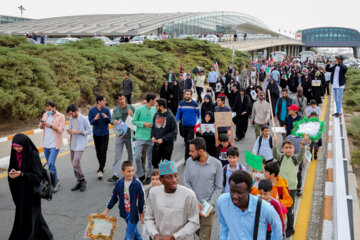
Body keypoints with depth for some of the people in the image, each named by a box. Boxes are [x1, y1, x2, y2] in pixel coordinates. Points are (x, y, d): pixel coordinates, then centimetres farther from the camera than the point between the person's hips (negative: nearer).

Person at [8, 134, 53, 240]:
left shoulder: (33, 155, -17)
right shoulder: (15, 154, 2)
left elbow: (37, 175, -17)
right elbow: (11, 169, 11)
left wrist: (22, 174, -27)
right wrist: (11, 173, -12)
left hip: (31, 190, -7)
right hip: (19, 190, 7)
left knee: (28, 216, -1)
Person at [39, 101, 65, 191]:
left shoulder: (60, 116, -8)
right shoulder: (45, 115, 8)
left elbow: (61, 129, -14)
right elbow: (40, 127, 12)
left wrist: (51, 126, -24)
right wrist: (42, 123, -11)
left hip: (54, 144, -6)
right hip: (46, 143, 6)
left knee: (51, 163, -15)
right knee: (49, 163, 14)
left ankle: (55, 183, -3)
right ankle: (55, 182, 28)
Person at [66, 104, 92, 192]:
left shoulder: (84, 119, -11)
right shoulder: (71, 119, 9)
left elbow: (89, 131, -9)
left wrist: (78, 132, -19)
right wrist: (69, 131, -3)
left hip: (80, 145, -7)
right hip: (72, 145, 7)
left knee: (75, 163, -15)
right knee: (74, 164, 10)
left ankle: (82, 181, 3)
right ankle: (79, 182, 21)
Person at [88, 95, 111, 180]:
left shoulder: (106, 110, -3)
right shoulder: (92, 111, -4)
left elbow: (109, 121, -2)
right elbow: (90, 122, -5)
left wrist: (107, 117, -24)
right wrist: (95, 119, -26)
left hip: (105, 134, -1)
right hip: (96, 134, 1)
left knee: (103, 152, -10)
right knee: (98, 152, 11)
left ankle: (100, 170, -11)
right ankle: (101, 167, 30)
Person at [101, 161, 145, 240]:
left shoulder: (137, 184, -19)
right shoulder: (119, 183, -5)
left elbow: (141, 200, -10)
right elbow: (114, 197, 8)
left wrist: (142, 214, -5)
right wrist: (106, 210, 12)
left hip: (133, 213, -5)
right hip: (125, 213, 5)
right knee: (133, 230, 25)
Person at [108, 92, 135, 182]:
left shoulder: (131, 107, 3)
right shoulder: (116, 110, 4)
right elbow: (112, 119, -9)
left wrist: (132, 115, -16)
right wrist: (114, 121, -31)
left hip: (129, 134, 1)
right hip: (119, 135, -1)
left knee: (131, 155, 13)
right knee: (117, 155, -3)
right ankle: (115, 175, -4)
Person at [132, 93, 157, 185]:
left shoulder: (154, 110, 5)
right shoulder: (139, 109, -9)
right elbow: (133, 121, -4)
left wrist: (152, 125, -2)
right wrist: (144, 124, -15)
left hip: (150, 137, 4)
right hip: (140, 137, -4)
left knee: (150, 159, 7)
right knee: (137, 157, -6)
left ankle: (148, 176, 22)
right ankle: (141, 175, 13)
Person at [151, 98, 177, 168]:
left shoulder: (170, 117, -14)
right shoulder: (156, 115, 5)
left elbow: (174, 132, -14)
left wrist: (163, 139, -19)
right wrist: (153, 136, -3)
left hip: (167, 145, -6)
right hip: (156, 144, 6)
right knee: (154, 162, 13)